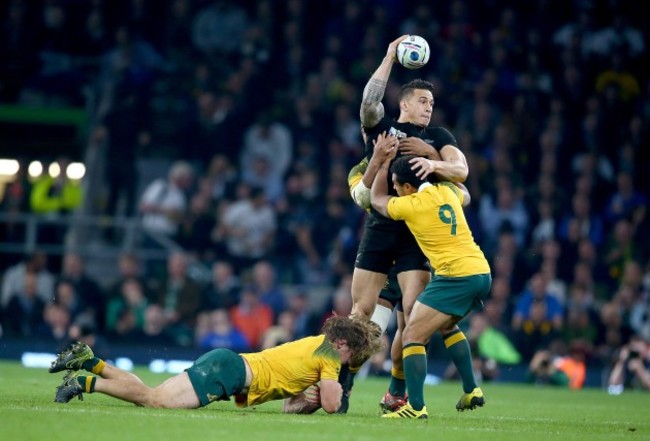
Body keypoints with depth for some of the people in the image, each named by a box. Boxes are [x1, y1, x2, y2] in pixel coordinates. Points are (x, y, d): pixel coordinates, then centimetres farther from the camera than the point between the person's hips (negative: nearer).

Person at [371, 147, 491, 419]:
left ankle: (416, 407, -19)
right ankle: (471, 391, 27)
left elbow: (376, 200, 15)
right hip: (482, 272, 9)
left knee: (412, 336, -8)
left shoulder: (410, 205, -8)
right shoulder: (447, 191, 10)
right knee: (445, 326, 31)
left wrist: (384, 161, 19)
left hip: (455, 276, -8)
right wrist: (434, 166, 42)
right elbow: (464, 194, 38)